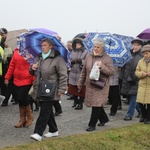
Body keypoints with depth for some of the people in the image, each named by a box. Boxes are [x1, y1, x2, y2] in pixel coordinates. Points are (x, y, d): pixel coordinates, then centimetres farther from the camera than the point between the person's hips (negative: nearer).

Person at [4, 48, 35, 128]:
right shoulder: (16, 51, 10)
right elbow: (12, 65, 14)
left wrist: (34, 80, -16)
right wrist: (7, 77, 12)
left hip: (27, 80, -6)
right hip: (17, 80, 6)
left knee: (22, 98, -9)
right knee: (19, 99, 9)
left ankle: (29, 117, 16)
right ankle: (22, 119, 24)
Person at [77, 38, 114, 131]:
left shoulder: (107, 58, -5)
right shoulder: (89, 57, 7)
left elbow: (111, 72, -9)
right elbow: (84, 71, 14)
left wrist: (102, 67, -22)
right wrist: (80, 83, 15)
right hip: (90, 85, 5)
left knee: (97, 105, -5)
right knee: (94, 104, 14)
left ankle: (92, 125, 5)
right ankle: (104, 118, 36)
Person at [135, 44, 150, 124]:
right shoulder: (141, 61, 8)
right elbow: (137, 72, 11)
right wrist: (142, 73, -11)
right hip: (142, 85, 3)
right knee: (140, 102, 2)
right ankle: (143, 116, 26)